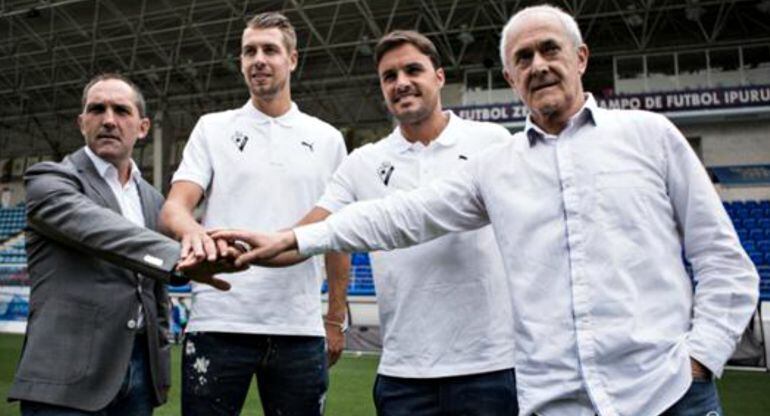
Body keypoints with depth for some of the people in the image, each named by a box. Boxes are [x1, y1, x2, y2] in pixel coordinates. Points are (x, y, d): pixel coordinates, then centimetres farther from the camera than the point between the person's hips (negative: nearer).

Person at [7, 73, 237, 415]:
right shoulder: (49, 179, -3)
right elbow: (101, 232, -23)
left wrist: (159, 363, 15)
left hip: (141, 366, 6)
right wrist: (182, 258, -38)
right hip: (68, 374, -6)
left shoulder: (152, 199, 16)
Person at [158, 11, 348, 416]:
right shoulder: (212, 128, 8)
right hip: (218, 323, -1)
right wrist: (192, 230, -27)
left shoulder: (327, 139, 10)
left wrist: (336, 318, 10)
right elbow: (173, 208, -3)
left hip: (300, 329, 1)